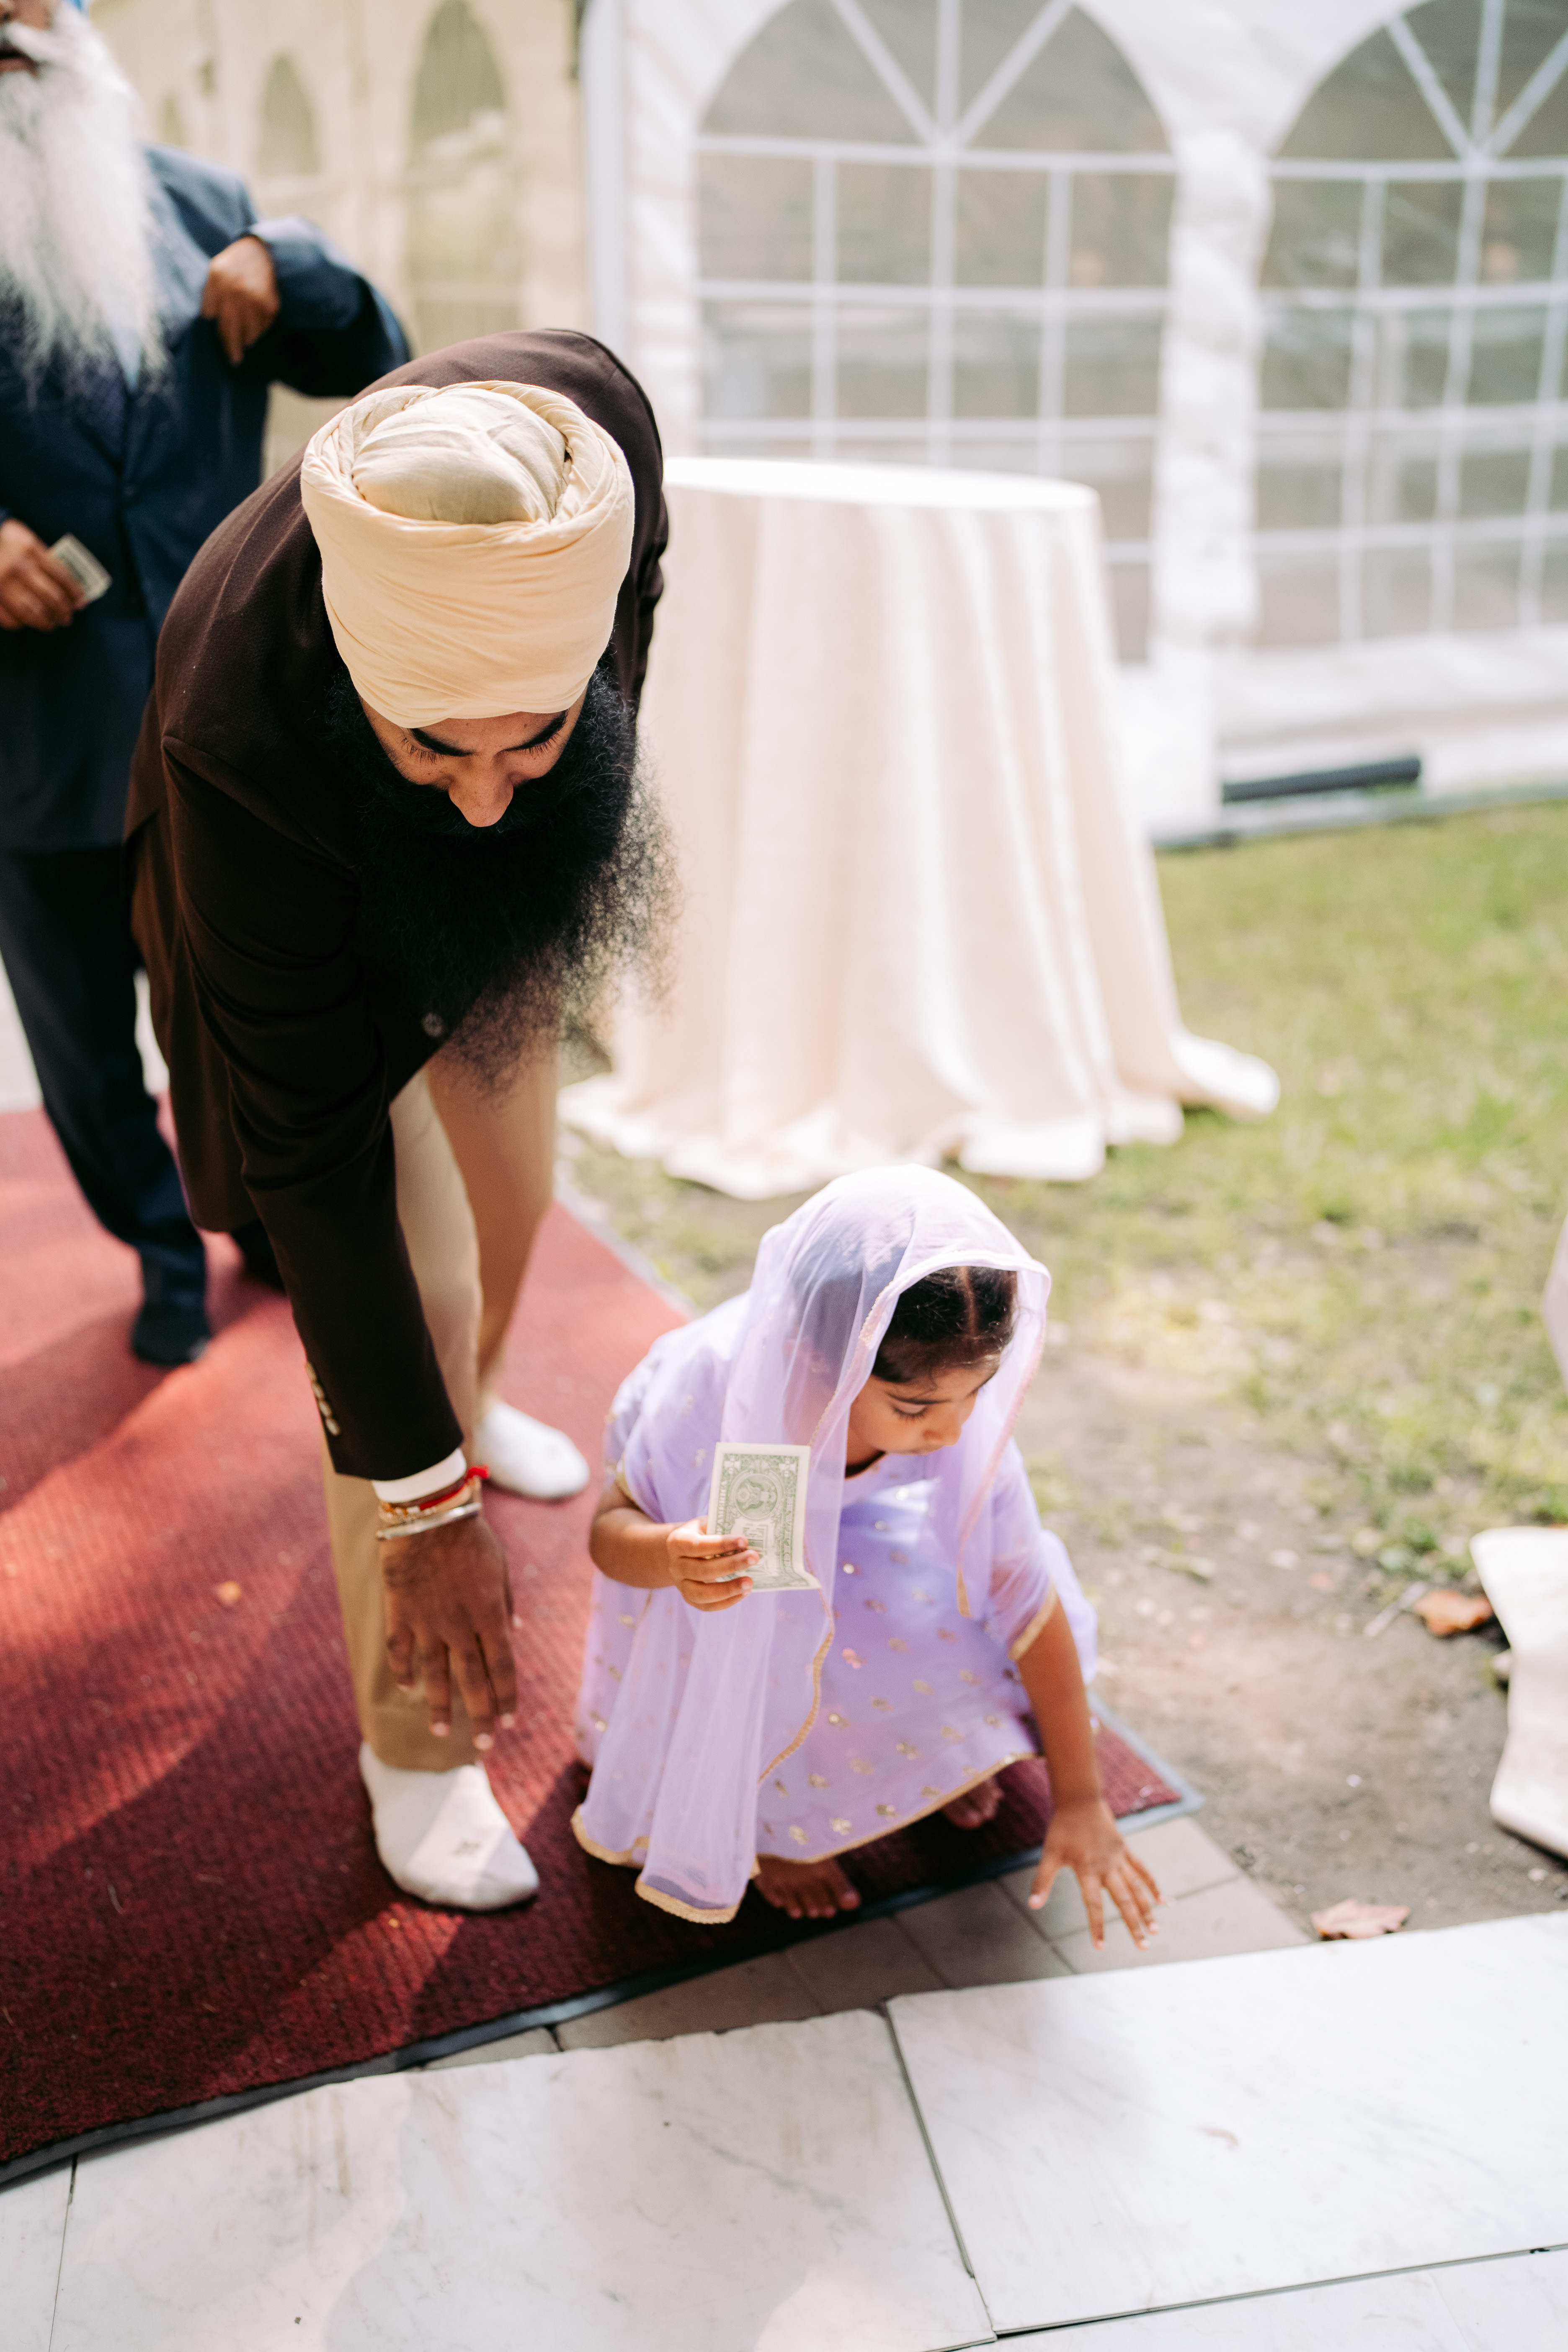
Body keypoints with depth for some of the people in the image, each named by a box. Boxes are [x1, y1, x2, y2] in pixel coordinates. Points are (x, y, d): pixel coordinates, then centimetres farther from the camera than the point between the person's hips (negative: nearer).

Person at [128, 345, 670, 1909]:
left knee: (509, 1202, 20)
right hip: (310, 940, -5)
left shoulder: (594, 422, -36)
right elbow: (315, 1157, -37)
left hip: (498, 908, 5)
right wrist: (418, 1500, -32)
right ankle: (413, 1742, 9)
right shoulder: (242, 738, -45)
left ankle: (475, 1408, 54)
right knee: (418, 1294, -10)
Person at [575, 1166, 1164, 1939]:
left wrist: (1081, 1800, -15)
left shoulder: (962, 1416, -33)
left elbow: (1032, 1595, -22)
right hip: (705, 1508, -2)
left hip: (839, 1515, 3)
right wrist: (668, 1556, -50)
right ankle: (758, 1810, 1)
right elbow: (612, 1528, -24)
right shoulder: (718, 1382, -41)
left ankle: (924, 1750, 12)